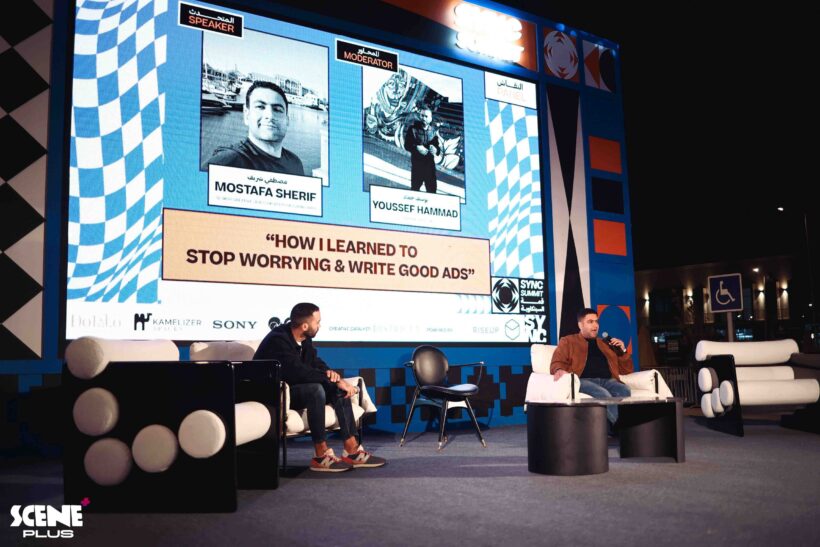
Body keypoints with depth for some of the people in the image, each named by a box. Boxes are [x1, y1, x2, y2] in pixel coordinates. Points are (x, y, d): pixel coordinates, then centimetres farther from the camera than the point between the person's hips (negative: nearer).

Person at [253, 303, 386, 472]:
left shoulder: (304, 339, 0)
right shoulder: (278, 340, -26)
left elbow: (315, 362, 9)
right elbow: (301, 372, -34)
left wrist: (329, 372, -15)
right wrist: (336, 381, -30)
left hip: (293, 390, 9)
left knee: (339, 389, -5)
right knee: (315, 389, -33)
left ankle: (352, 451, -9)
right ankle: (322, 456, -27)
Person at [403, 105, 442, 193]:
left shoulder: (433, 131, 8)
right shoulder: (413, 128, 1)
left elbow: (439, 148, 8)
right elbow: (407, 145, -3)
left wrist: (435, 149, -15)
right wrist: (416, 148, -20)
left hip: (430, 164, 2)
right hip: (416, 164, -2)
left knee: (432, 189, 3)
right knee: (415, 188, 1)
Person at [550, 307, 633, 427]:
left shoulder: (606, 344, 30)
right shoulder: (568, 341, 21)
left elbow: (626, 370, 32)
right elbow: (557, 362, 6)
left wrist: (622, 350, 14)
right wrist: (559, 370, -18)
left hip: (607, 380, 4)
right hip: (583, 380, -4)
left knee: (624, 391, -31)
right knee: (603, 395, -36)